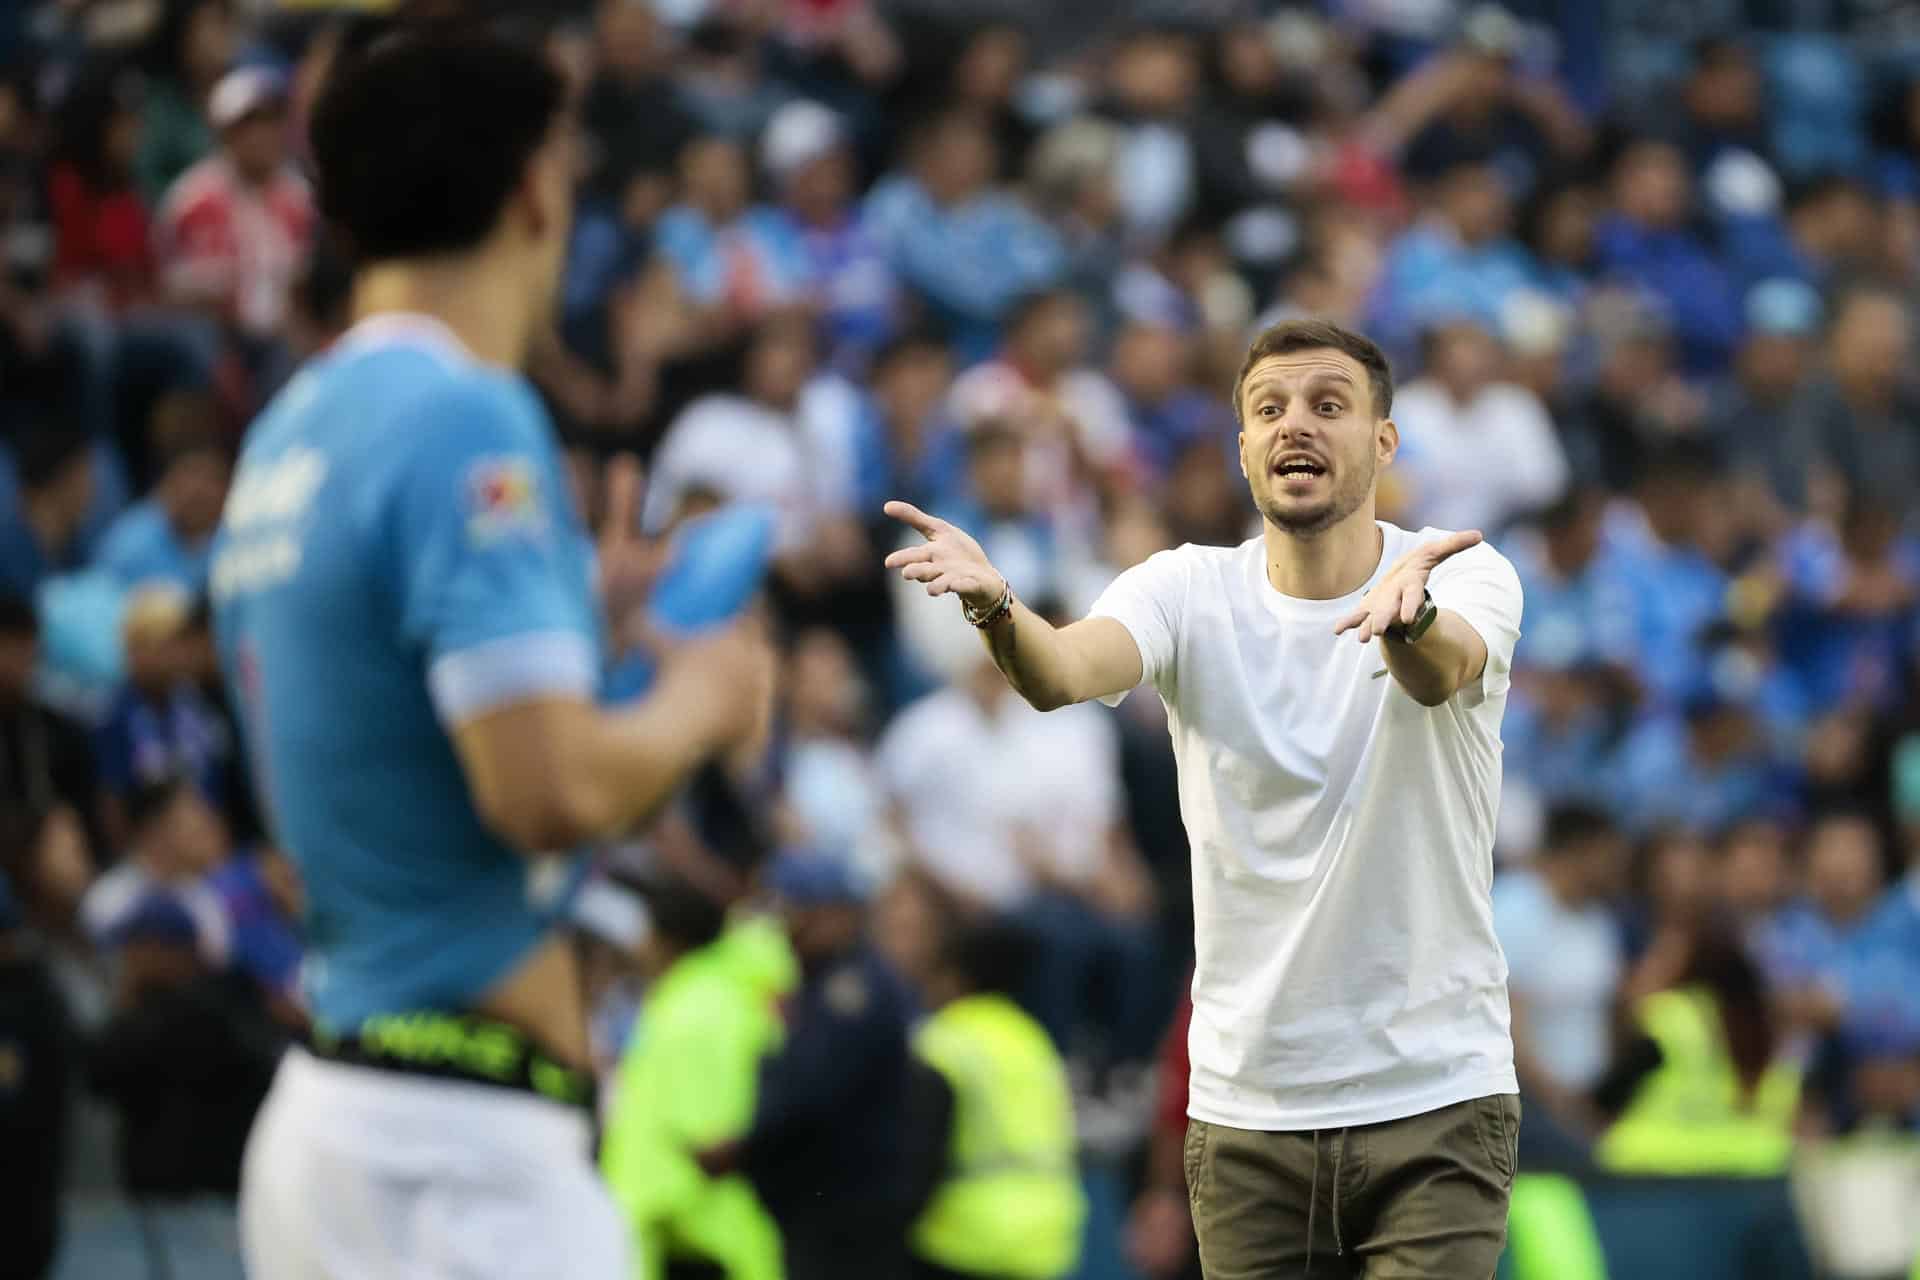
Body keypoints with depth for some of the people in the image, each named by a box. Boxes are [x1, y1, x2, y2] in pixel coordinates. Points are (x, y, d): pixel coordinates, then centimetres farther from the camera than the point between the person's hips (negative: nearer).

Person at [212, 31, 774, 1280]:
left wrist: (580, 615, 26)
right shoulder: (470, 424, -14)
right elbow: (549, 788, -22)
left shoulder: (292, 429, 13)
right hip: (464, 1139, -9)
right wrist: (697, 702, -3)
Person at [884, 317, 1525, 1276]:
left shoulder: (1468, 576, -6)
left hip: (1437, 1098, -2)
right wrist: (996, 609, -44)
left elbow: (1444, 670, -29)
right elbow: (1067, 672, -21)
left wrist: (1409, 611, -54)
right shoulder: (1191, 593, -1)